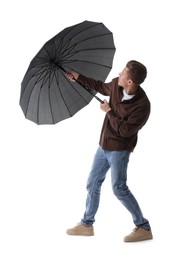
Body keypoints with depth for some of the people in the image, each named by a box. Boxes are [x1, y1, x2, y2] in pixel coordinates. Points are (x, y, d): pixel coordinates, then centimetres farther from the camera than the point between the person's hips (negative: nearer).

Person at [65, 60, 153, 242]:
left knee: (119, 188, -13)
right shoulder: (116, 85, -6)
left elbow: (125, 130, -25)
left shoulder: (142, 105, -26)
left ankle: (144, 228, -1)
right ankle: (86, 224, 30)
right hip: (104, 145, 8)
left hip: (119, 149, -8)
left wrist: (109, 111, -17)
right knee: (93, 183, 15)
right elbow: (101, 87, 18)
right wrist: (78, 77, 21)